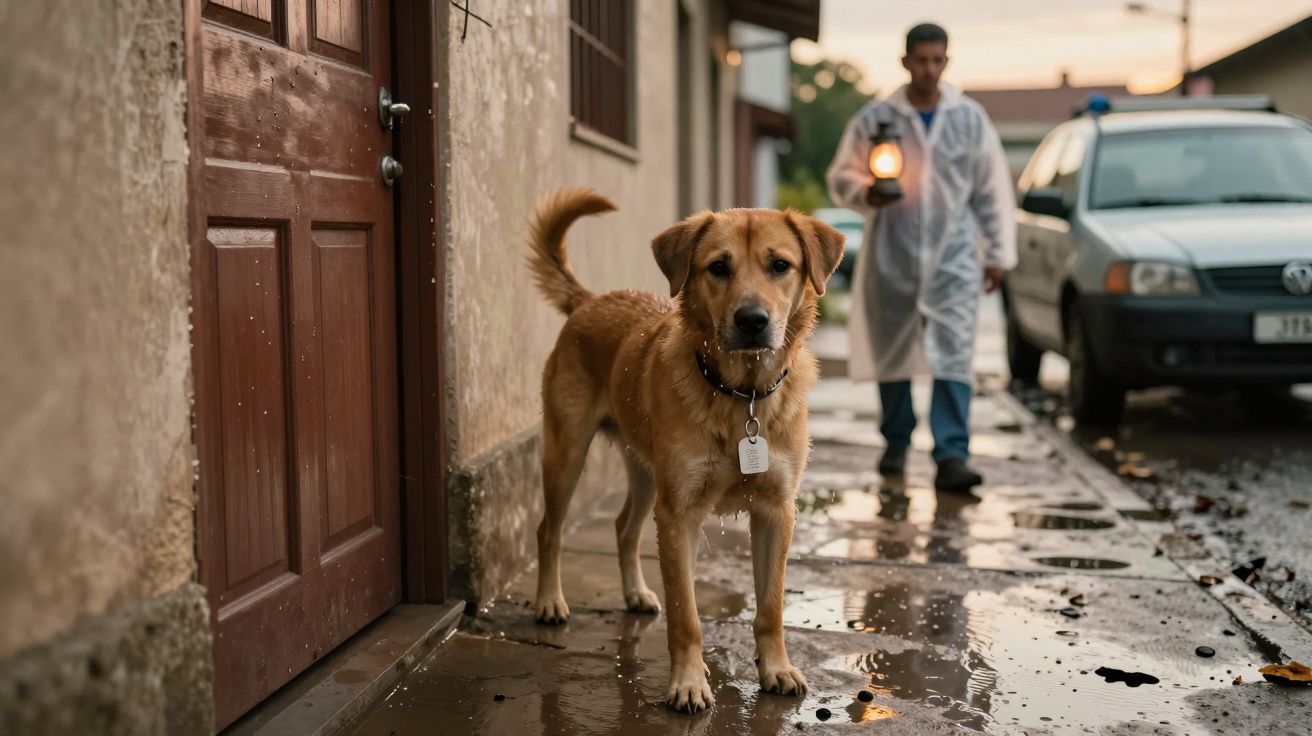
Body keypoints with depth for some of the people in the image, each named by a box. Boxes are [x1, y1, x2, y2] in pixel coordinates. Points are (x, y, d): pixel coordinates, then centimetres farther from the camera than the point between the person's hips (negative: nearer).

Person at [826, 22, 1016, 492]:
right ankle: (896, 443, 28)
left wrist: (998, 253, 6)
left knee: (954, 359, -10)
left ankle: (952, 457, -13)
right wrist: (865, 193, -16)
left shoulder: (970, 118, 7)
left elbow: (993, 189, 10)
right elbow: (840, 177, 7)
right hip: (892, 258, 0)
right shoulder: (875, 118, 3)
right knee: (893, 355, 9)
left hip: (953, 259, 0)